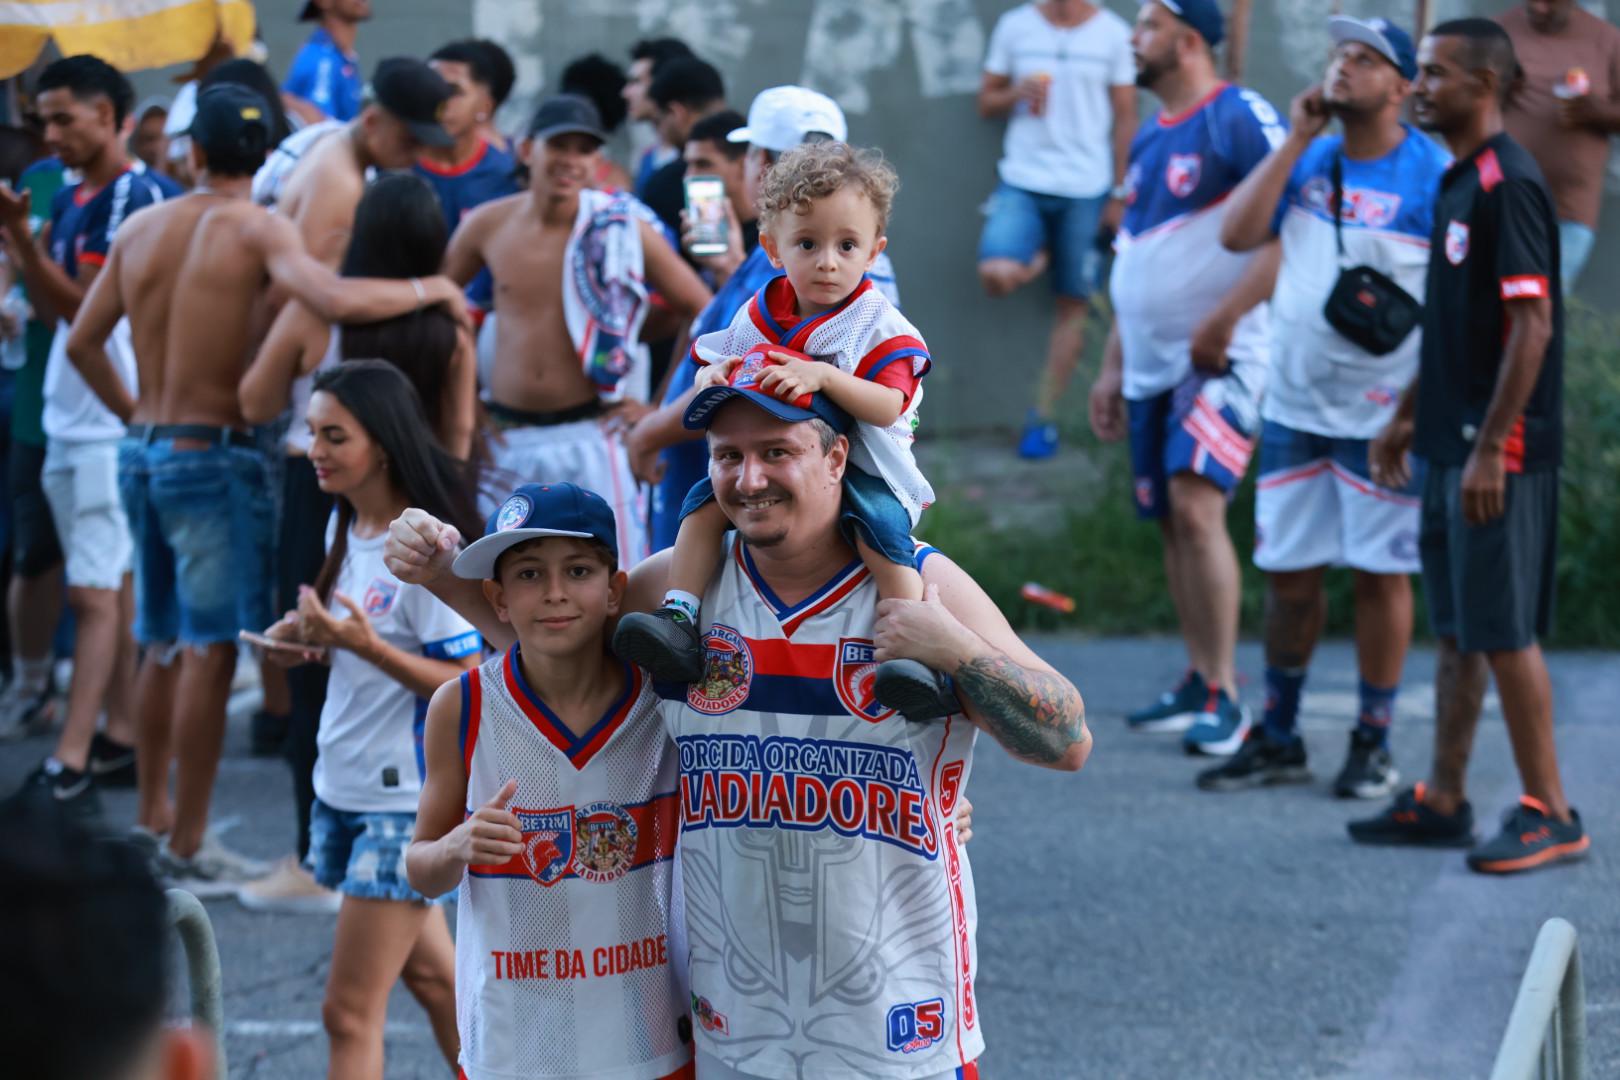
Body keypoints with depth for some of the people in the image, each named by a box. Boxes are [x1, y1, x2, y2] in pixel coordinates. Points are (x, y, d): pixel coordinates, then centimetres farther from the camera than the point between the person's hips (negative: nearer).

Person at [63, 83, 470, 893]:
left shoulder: (140, 227, 8)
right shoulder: (255, 228, -11)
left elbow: (82, 341, 13)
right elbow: (337, 300, -28)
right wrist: (426, 290, -13)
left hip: (143, 452, 7)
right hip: (214, 454, -7)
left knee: (163, 643, 18)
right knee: (210, 650, -2)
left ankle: (151, 816, 27)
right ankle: (189, 848, -1)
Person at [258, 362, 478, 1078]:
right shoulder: (346, 526, 6)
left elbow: (466, 685, -19)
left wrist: (367, 646, -30)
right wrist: (312, 637, -1)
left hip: (407, 798, -9)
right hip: (345, 786, 9)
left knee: (349, 1012, -8)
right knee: (432, 974, 22)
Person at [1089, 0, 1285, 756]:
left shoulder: (1241, 119, -11)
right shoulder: (1148, 137, 16)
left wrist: (1222, 322, -22)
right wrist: (1111, 365, 20)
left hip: (1220, 359, -8)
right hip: (1151, 363, 9)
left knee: (1196, 506, -18)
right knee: (1169, 521, 9)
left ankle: (1223, 696, -14)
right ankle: (1197, 684, 18)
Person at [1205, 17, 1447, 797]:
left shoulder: (1430, 177, -9)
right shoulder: (1310, 161, 8)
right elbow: (1238, 234, -3)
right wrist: (1296, 140, -7)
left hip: (1383, 416, -5)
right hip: (1294, 405, 5)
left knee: (1381, 574, 4)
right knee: (1287, 571, 10)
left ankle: (1373, 745, 15)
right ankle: (1278, 740, 22)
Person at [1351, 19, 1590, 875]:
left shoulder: (1507, 185, -16)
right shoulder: (1455, 182, 14)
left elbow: (1533, 325, -20)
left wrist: (1491, 448, -22)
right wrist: (1408, 416, 22)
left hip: (1499, 451, -9)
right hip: (1450, 445, 10)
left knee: (1502, 630, -5)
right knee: (1456, 629, 14)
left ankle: (1549, 814, 3)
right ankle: (1442, 802, 21)